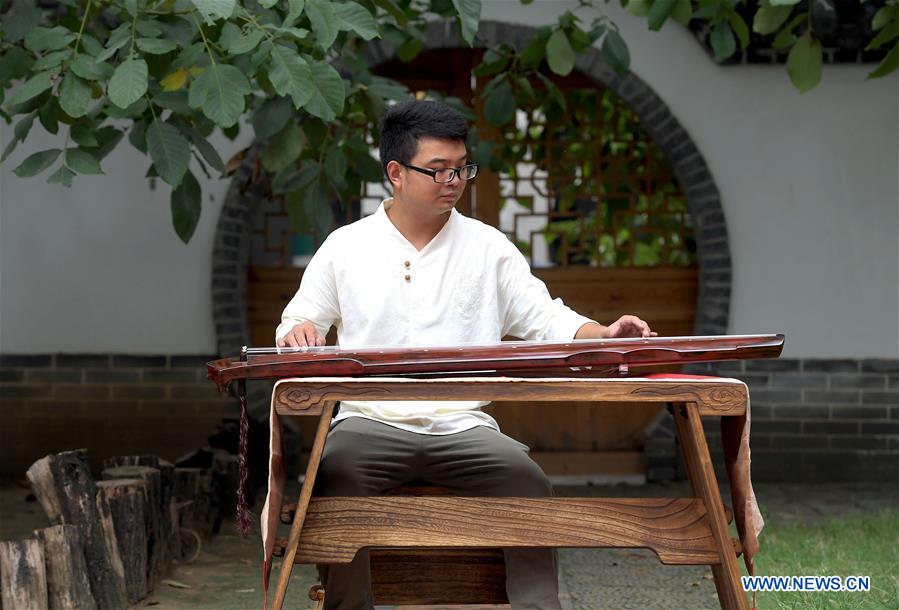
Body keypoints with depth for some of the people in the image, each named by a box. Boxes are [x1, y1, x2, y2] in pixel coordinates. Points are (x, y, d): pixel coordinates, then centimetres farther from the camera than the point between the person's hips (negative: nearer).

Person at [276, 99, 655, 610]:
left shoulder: (488, 247, 11)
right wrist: (298, 334, -10)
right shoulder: (346, 247, 9)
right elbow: (297, 324, 15)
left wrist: (603, 336, -9)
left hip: (463, 425, 1)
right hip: (370, 421, -1)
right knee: (336, 473, -33)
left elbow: (546, 319, 10)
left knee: (528, 482, -27)